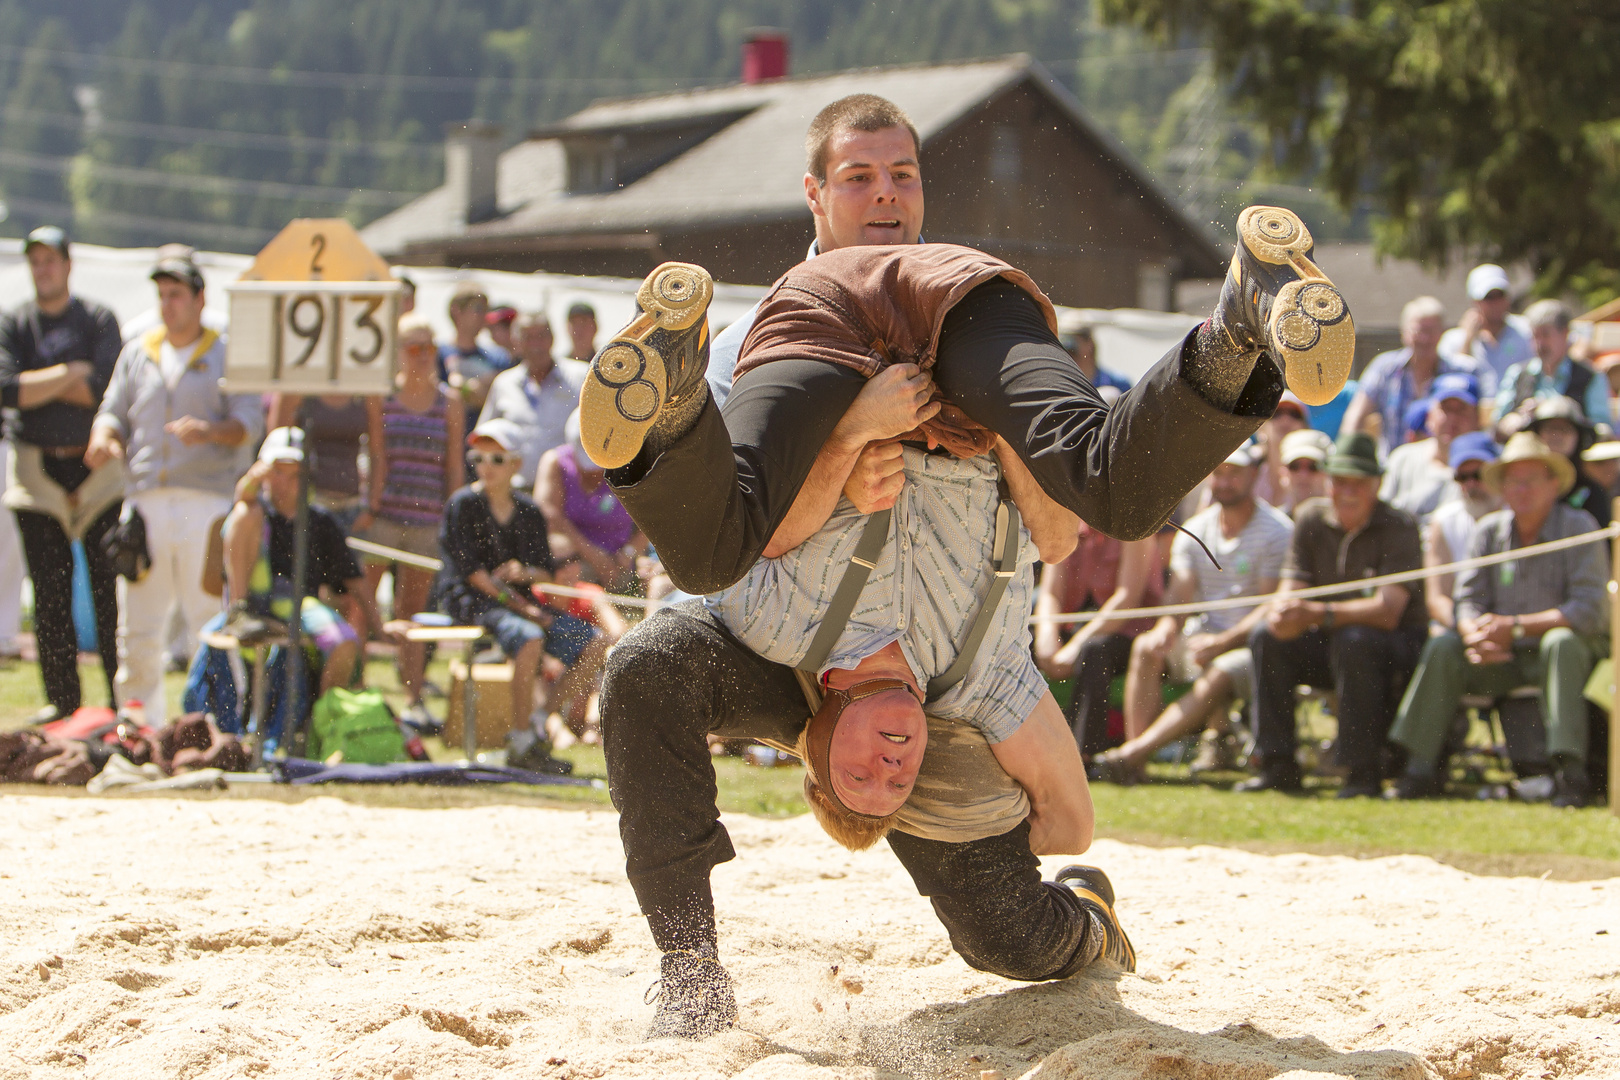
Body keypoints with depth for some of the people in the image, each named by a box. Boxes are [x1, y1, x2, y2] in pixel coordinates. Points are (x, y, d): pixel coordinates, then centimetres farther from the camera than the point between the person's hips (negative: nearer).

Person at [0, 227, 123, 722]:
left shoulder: (99, 320, 3)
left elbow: (104, 389, -11)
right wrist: (71, 374, -11)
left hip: (96, 464, -2)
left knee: (109, 588, -3)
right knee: (50, 591, 2)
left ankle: (122, 695, 1)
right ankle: (60, 696, 9)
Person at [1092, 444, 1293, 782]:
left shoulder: (1277, 531, -5)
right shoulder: (1194, 532, 12)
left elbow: (1271, 607, -13)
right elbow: (1179, 600, 4)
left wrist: (1222, 642, -25)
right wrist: (1165, 628, -20)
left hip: (1252, 644, -5)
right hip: (1201, 638, 5)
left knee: (1218, 678, -34)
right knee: (1145, 648, -21)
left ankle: (1131, 754, -42)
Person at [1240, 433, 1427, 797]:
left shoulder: (1399, 528, -15)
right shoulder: (1311, 519, 1)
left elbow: (1387, 611, -26)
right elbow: (1290, 589, -3)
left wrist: (1317, 614, -38)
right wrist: (1284, 613, -29)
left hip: (1399, 646, -5)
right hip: (1329, 645, 5)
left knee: (1354, 641, -36)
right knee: (1267, 639, -17)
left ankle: (1364, 771, -30)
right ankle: (1277, 766, -15)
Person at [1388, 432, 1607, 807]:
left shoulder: (1578, 527, -10)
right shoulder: (1490, 530, 4)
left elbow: (1589, 610, -18)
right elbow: (1468, 599, 2)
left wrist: (1514, 626, -22)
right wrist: (1477, 636, -23)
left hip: (1574, 652, -4)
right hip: (1506, 657, 4)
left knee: (1561, 642, -36)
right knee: (1443, 647, -17)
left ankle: (1570, 770, -41)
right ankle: (1421, 767, -18)